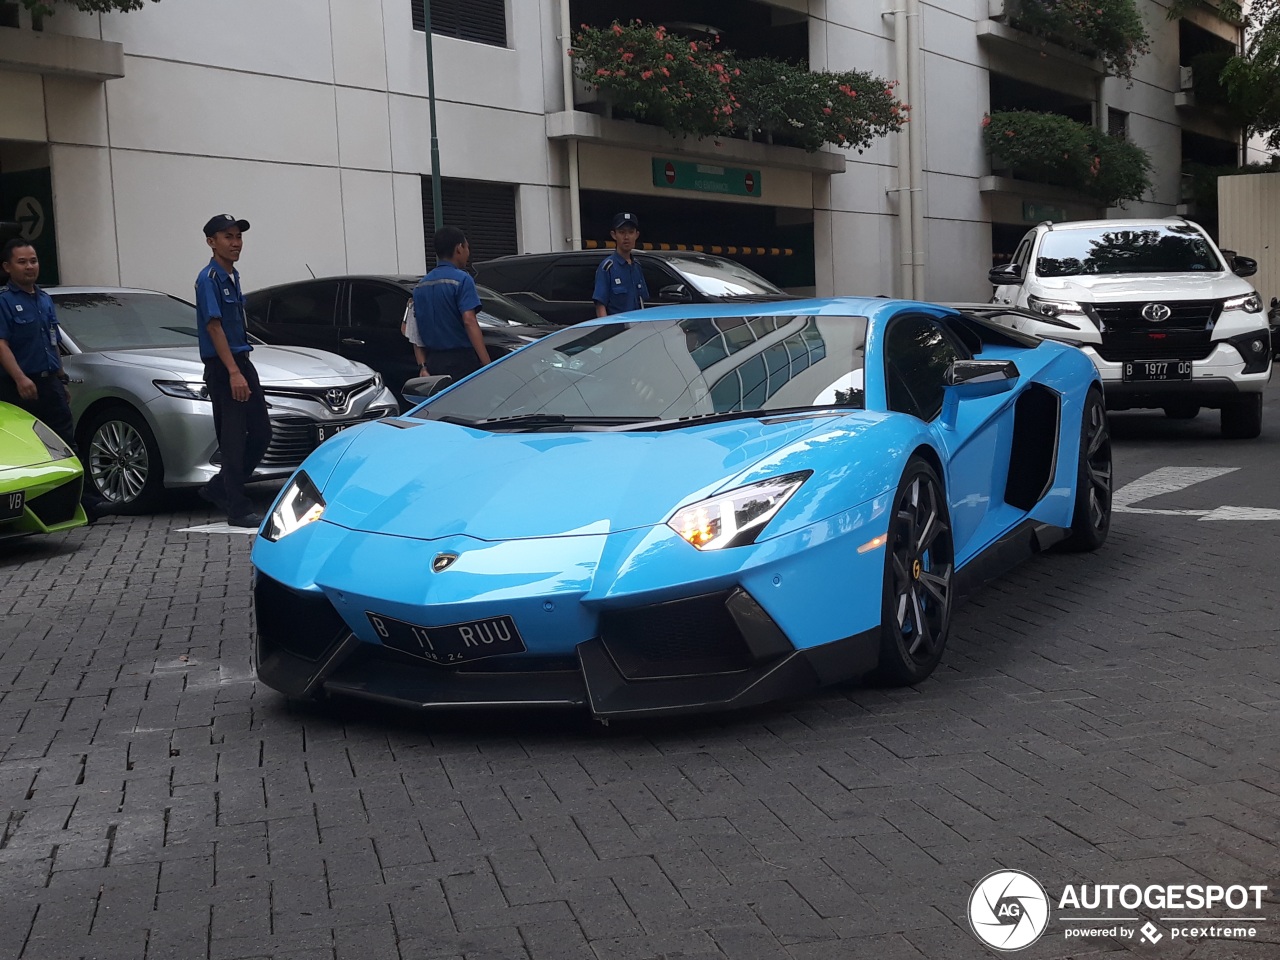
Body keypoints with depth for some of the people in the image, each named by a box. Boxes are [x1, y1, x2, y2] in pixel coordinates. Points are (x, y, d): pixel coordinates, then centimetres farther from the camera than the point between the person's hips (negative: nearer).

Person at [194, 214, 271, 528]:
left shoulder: (233, 276, 14)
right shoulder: (208, 279, -12)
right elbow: (214, 327, -18)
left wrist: (243, 368, 19)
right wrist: (233, 372, -23)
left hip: (242, 361, 9)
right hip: (221, 367, -9)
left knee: (261, 433, 10)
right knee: (233, 440, -5)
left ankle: (218, 489, 22)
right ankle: (238, 509, 1)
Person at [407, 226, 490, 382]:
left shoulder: (421, 286, 14)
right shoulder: (462, 279, -8)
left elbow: (414, 333, 12)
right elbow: (469, 321, -19)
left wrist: (423, 367, 13)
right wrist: (487, 364, -23)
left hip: (433, 364, 7)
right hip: (462, 363, -7)